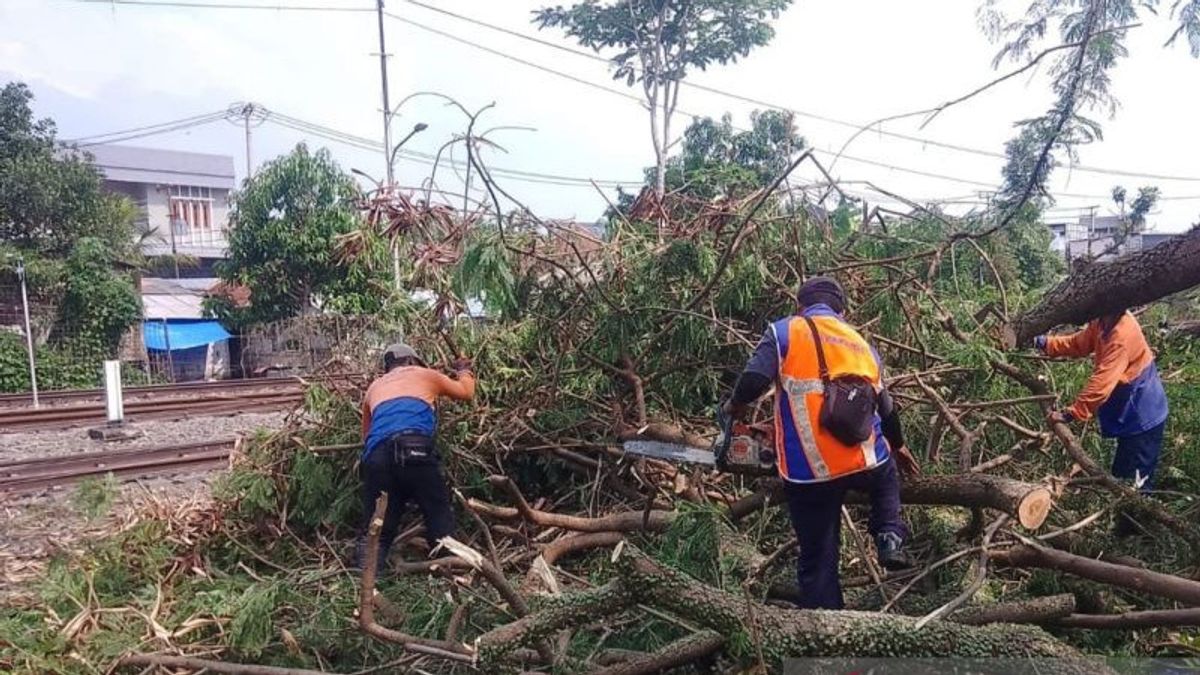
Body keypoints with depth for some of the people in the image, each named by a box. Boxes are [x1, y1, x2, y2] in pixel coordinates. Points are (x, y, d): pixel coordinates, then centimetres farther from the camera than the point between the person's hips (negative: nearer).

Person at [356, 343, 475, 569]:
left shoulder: (374, 388, 33)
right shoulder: (425, 374, 25)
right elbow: (466, 392, 39)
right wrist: (464, 370, 58)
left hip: (376, 456, 3)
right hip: (414, 452, -3)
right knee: (440, 517, 8)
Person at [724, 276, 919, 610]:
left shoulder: (784, 332, 1)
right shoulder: (862, 345, 15)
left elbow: (754, 381, -14)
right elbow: (886, 409, 26)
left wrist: (735, 405, 9)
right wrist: (898, 447, 45)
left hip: (809, 475, -3)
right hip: (867, 464, 3)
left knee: (818, 563, 10)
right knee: (886, 475, 38)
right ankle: (890, 538, 17)